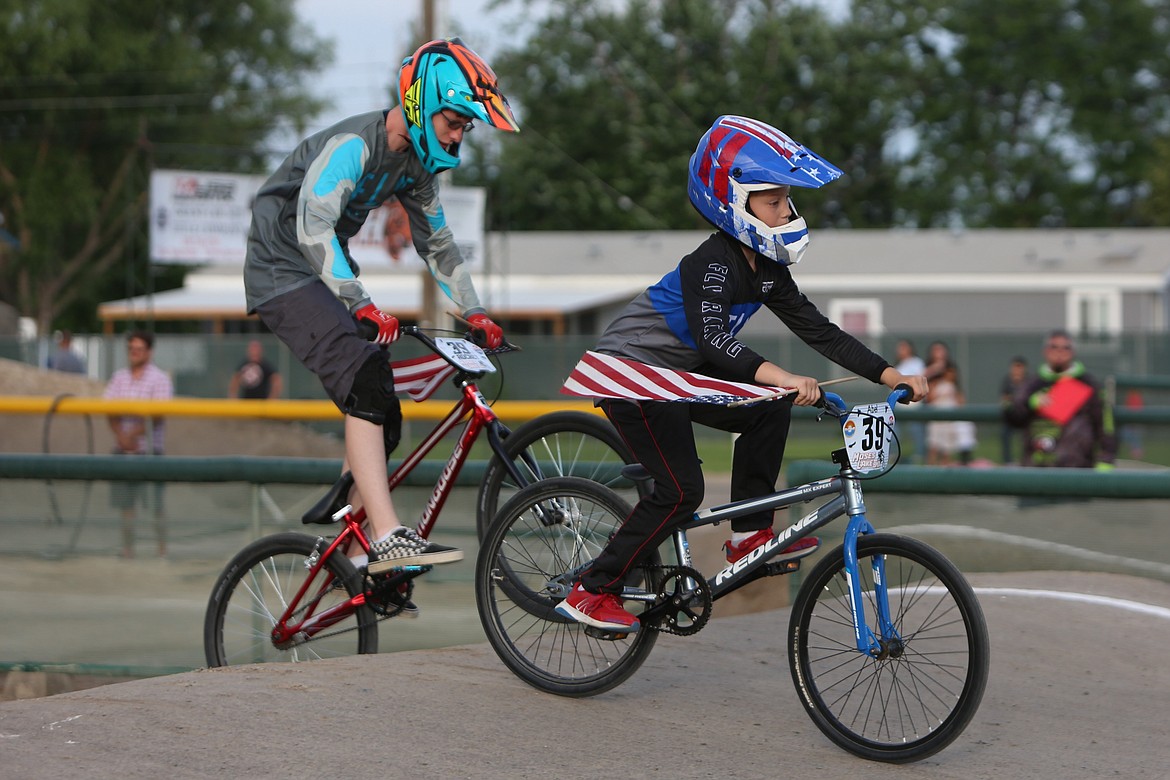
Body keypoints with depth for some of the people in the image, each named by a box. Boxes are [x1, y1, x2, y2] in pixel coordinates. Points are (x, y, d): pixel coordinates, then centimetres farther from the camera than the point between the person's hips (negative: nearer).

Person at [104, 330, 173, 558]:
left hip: (149, 448, -4)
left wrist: (133, 434, -18)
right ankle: (127, 548, 11)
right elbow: (110, 410, 3)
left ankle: (162, 548, 5)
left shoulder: (159, 379, -4)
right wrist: (121, 436, -12)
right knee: (126, 503, 6)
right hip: (123, 449, 4)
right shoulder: (119, 377, 10)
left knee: (155, 503, -2)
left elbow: (157, 415, -13)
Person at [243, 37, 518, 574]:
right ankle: (388, 538, -34)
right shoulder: (352, 145, -23)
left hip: (326, 276, 9)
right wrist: (361, 304, -43)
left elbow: (437, 242, 16)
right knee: (365, 385, -27)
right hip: (282, 273, -9)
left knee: (382, 414, 4)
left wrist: (474, 314, 8)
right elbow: (313, 226, -36)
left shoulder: (416, 163, 5)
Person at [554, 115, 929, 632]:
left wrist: (888, 374, -5)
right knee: (681, 490, -16)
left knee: (768, 410, -3)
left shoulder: (766, 270, 3)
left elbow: (817, 329, 4)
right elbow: (712, 338, -39)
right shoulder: (714, 262, -24)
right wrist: (781, 378, -52)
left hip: (676, 375, 9)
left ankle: (750, 532, 3)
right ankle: (591, 592, -7)